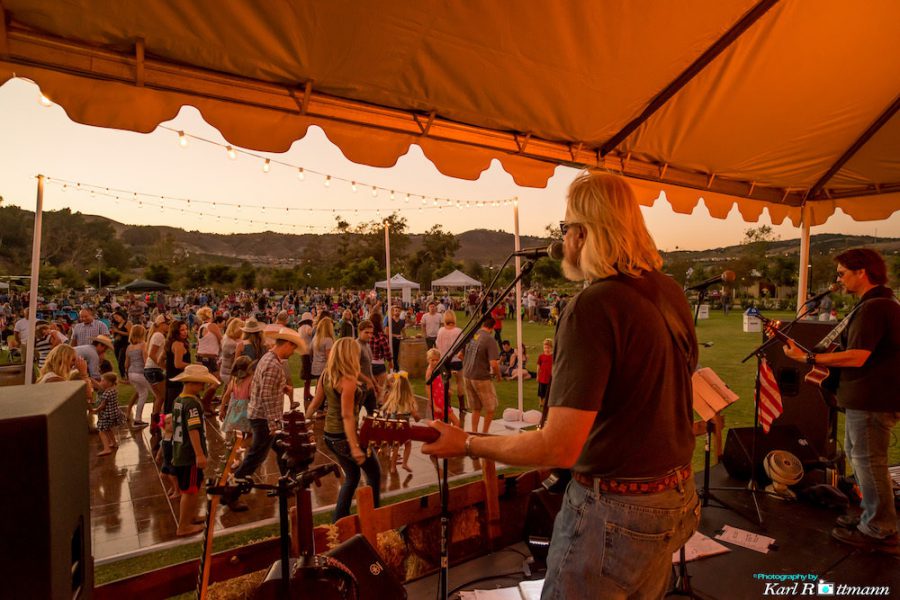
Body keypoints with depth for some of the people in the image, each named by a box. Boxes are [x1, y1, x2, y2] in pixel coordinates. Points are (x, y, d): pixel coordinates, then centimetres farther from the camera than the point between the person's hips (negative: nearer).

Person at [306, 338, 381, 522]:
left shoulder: (326, 375, 1)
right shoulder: (348, 380, -22)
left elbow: (315, 404, 7)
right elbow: (347, 415, -26)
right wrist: (355, 446, -26)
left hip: (330, 435, 8)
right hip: (345, 436, -8)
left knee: (352, 475, 24)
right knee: (374, 473, 13)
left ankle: (338, 520, 27)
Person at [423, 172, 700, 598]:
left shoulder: (592, 307, -25)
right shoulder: (671, 293, 1)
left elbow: (559, 447, -27)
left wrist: (467, 444, -14)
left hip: (612, 514, -8)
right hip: (677, 499, 8)